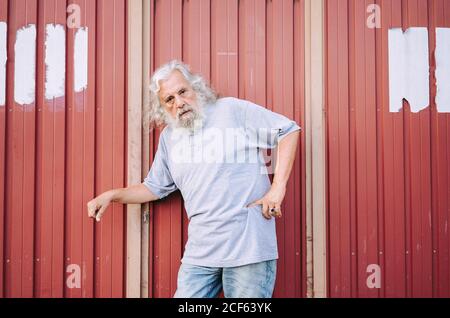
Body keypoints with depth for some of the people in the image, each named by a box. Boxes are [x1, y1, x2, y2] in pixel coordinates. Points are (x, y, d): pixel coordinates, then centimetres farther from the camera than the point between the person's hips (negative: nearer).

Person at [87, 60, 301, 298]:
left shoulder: (233, 110, -3)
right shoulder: (168, 137, 14)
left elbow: (289, 130, -2)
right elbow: (155, 188, 23)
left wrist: (278, 187, -9)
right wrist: (112, 195, 10)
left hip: (249, 247, -4)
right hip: (200, 253, 5)